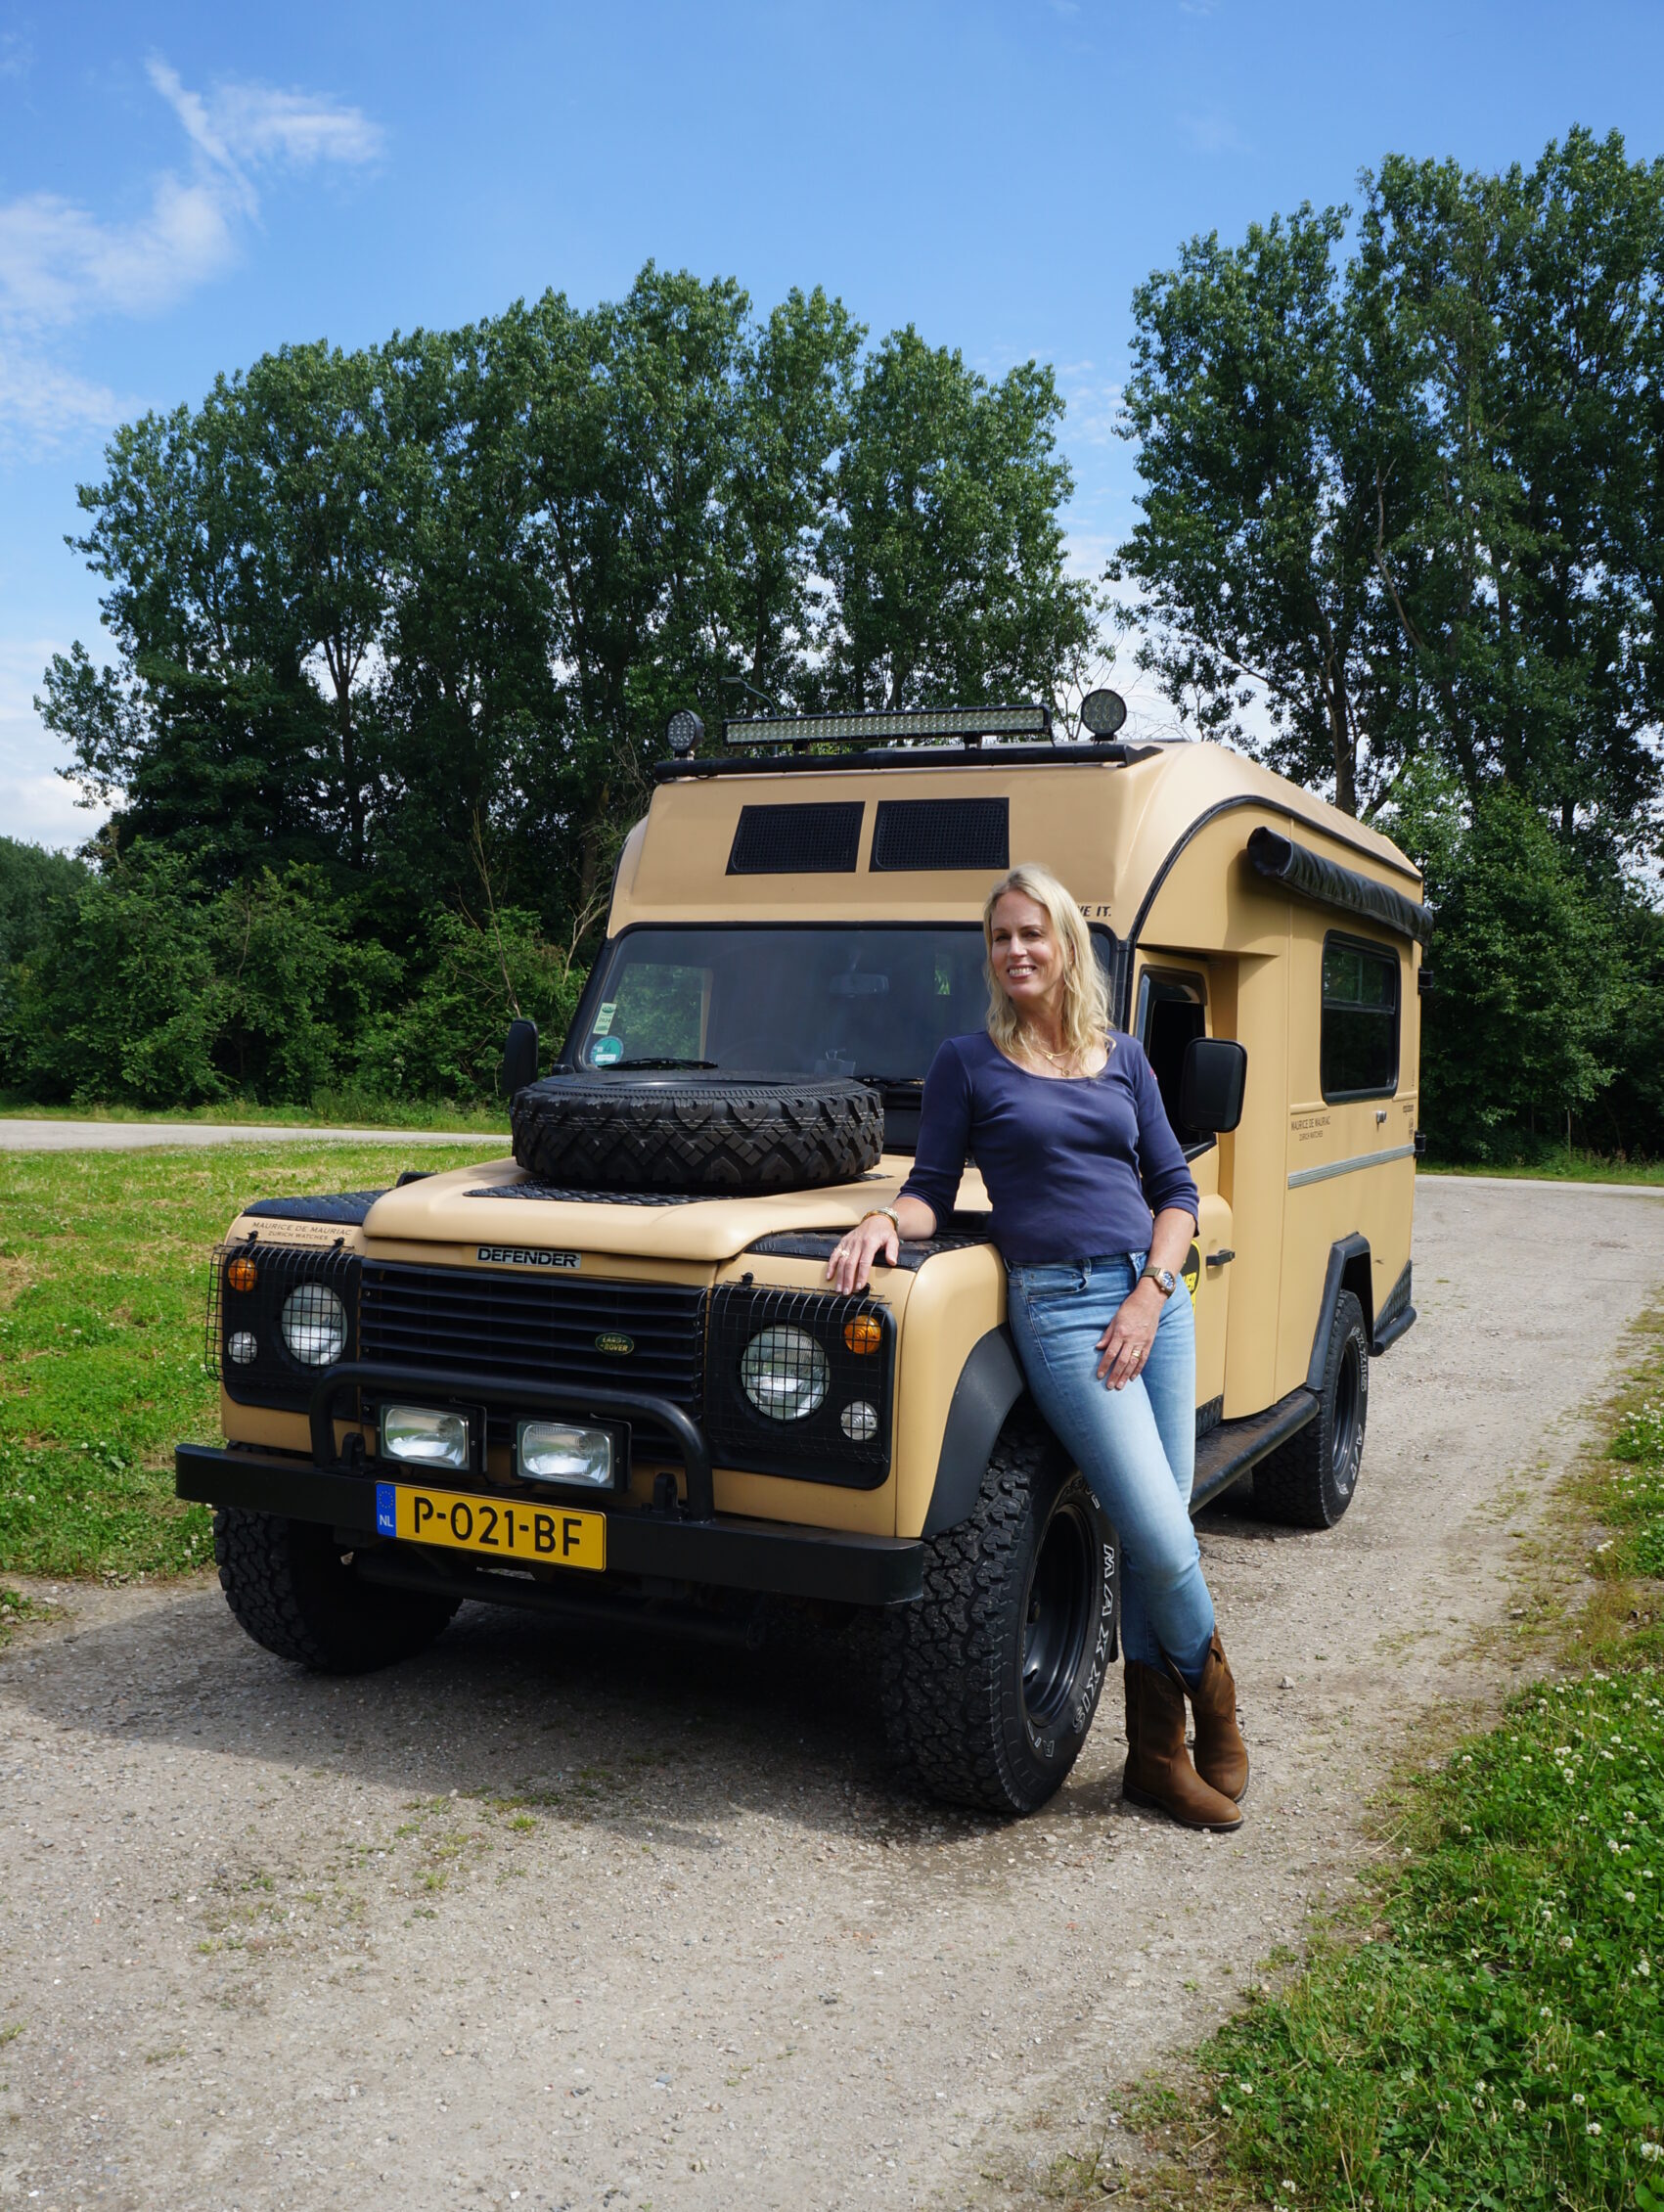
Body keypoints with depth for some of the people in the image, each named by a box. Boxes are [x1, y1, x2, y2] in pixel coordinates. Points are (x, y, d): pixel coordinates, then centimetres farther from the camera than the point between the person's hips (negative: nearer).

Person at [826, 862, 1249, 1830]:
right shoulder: (968, 1063, 3)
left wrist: (1150, 1295, -4)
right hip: (1057, 1305, -4)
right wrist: (882, 1220, -17)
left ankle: (1158, 1752, 20)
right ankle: (1212, 1690, 21)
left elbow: (1175, 1190, 11)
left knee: (1161, 1533, 5)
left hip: (1153, 1293, 4)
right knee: (1160, 1541, -10)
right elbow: (933, 1191, 5)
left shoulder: (1122, 1058, 12)